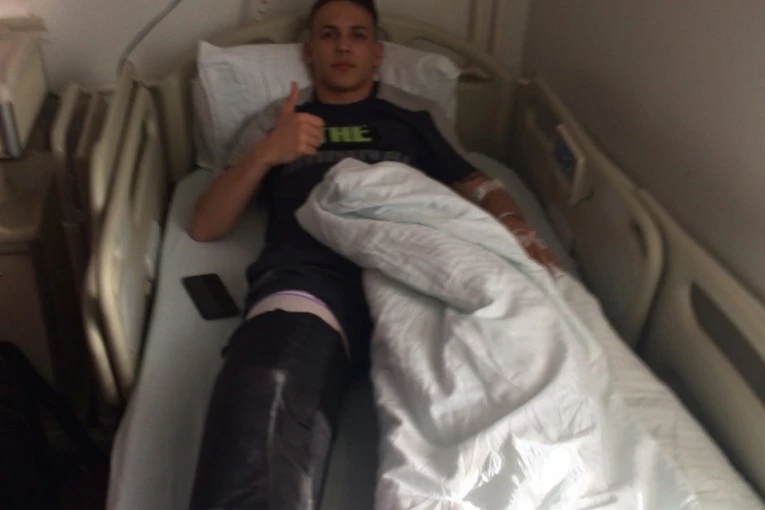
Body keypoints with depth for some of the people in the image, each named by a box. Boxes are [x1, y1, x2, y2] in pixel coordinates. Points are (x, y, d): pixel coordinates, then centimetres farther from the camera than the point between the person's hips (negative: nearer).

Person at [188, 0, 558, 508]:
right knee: (267, 393, -37)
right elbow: (205, 226, 22)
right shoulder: (272, 122, 29)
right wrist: (266, 155, 5)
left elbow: (477, 186, 24)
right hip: (310, 272, 0)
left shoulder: (419, 115, 31)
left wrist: (519, 233, 0)